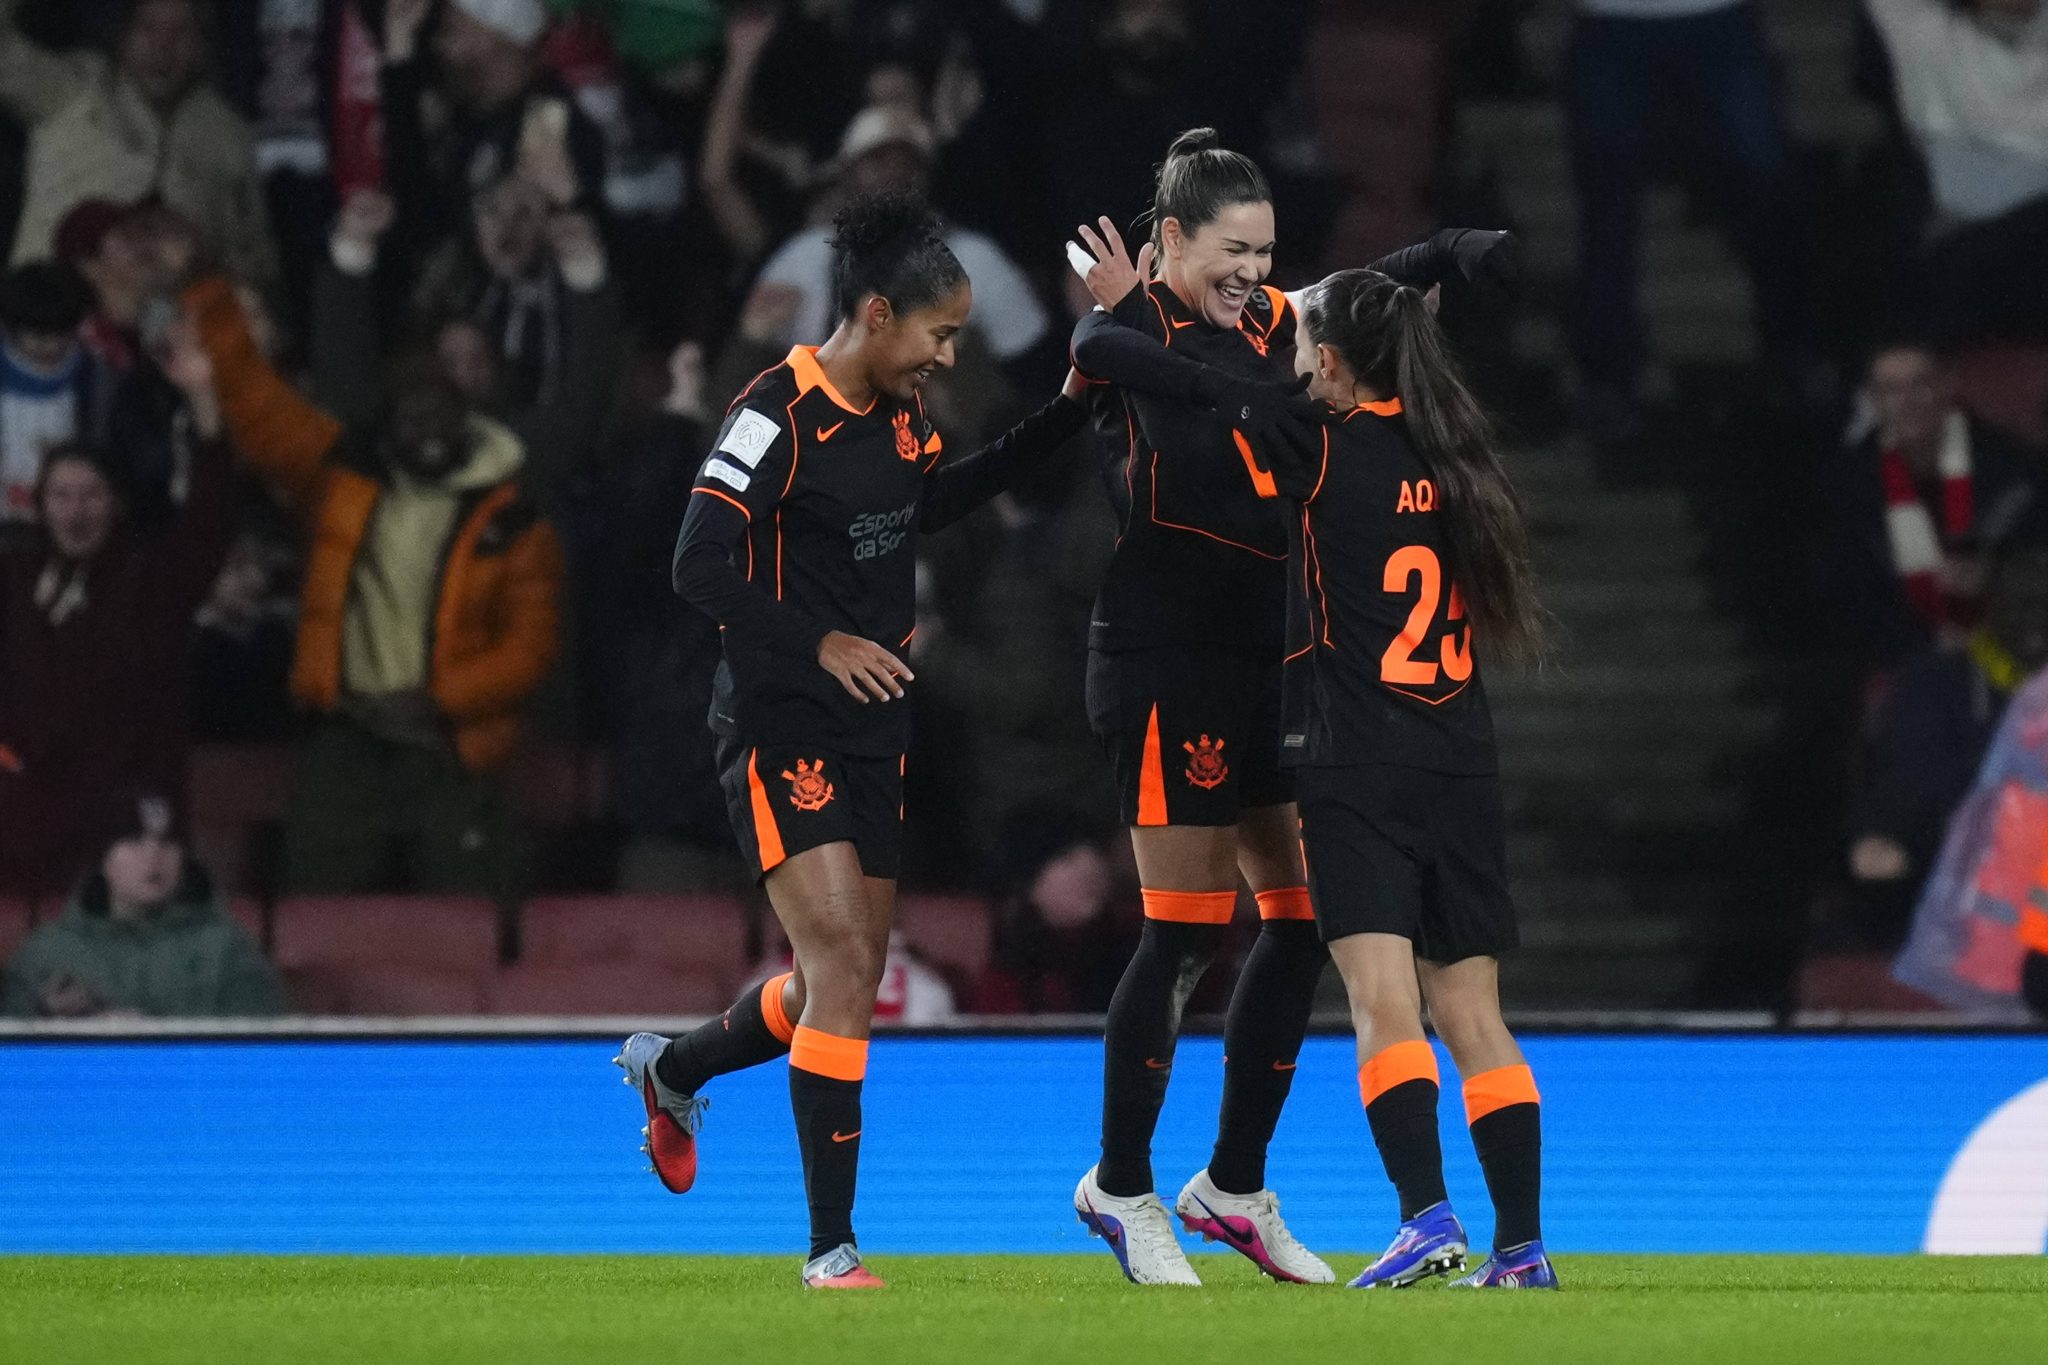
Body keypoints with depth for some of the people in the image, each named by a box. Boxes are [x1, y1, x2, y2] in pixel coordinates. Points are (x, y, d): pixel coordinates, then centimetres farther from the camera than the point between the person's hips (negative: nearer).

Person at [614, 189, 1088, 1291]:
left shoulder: (899, 408, 7)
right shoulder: (780, 415, -18)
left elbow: (932, 500, 27)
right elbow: (699, 567, -21)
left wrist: (1066, 414, 22)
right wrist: (821, 644, -25)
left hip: (871, 724, 9)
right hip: (782, 730, -9)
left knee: (845, 983, 14)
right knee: (843, 962, -15)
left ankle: (672, 1068, 43)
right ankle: (831, 1247, -10)